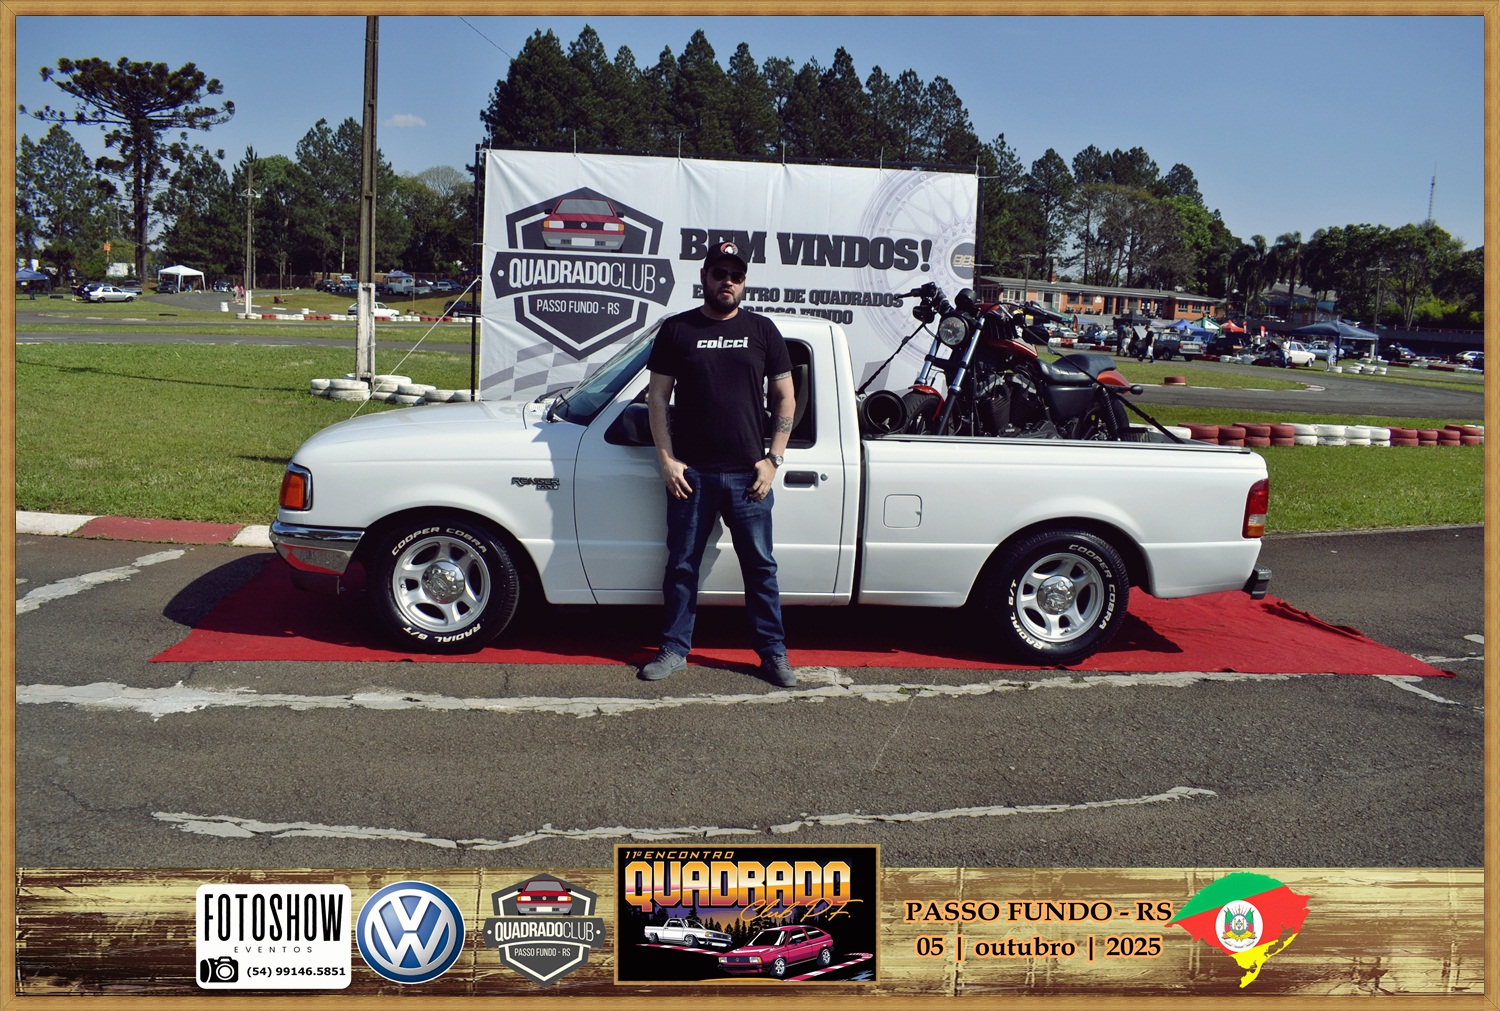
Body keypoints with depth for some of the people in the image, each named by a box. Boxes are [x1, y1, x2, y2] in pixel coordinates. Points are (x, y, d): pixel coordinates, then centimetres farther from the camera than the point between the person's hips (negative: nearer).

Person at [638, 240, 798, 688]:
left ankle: (773, 652, 17)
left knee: (760, 566, 6)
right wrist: (667, 460, -4)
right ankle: (675, 649, 21)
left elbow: (785, 398, 8)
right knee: (682, 564, 8)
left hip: (748, 474, 0)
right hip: (691, 473, 0)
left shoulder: (762, 330, 7)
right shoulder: (677, 330, 5)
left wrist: (772, 459, -1)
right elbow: (657, 396, 5)